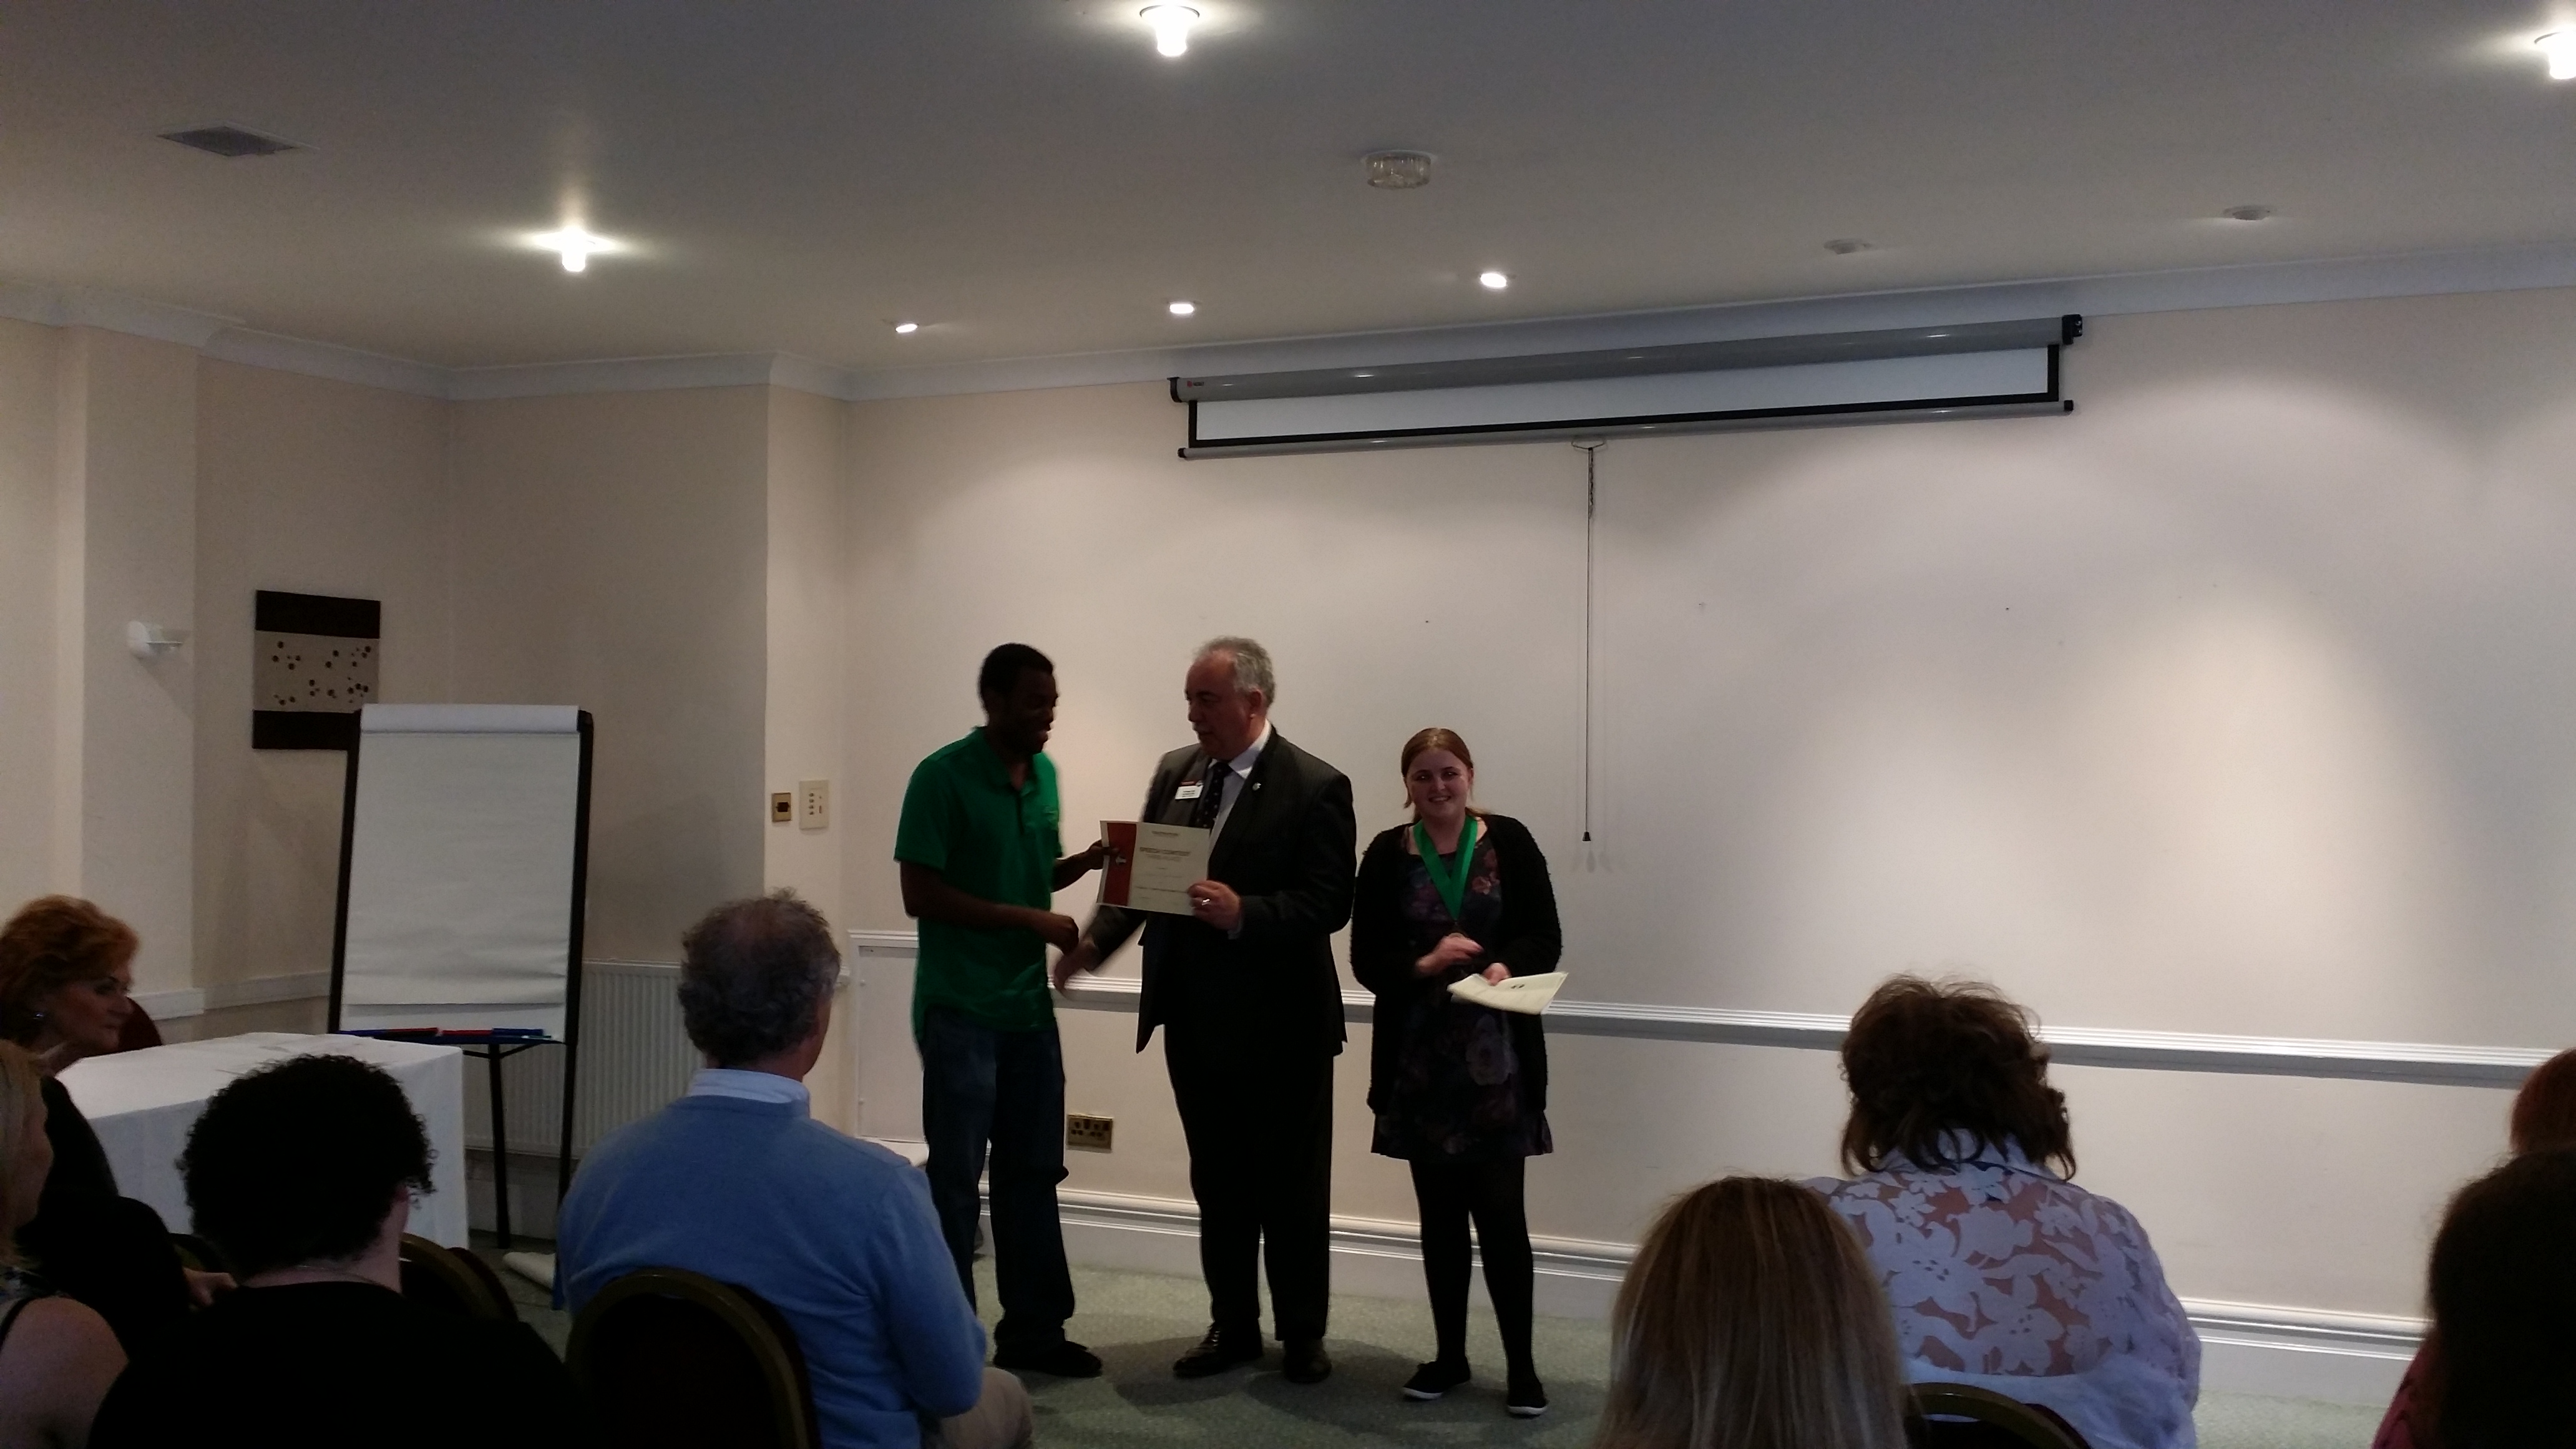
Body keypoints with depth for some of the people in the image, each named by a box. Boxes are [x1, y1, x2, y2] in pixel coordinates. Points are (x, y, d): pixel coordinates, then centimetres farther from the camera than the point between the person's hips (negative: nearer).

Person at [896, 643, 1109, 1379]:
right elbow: (921, 895, -16)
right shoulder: (943, 776, -12)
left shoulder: (1044, 774, 9)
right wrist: (1031, 921, -17)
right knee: (956, 1179, 1)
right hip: (961, 1010, -7)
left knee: (1032, 1175, 12)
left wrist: (1086, 862, -2)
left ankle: (1034, 1331, 22)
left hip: (1030, 1006, 7)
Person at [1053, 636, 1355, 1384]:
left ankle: (1301, 1333, 23)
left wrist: (1244, 913, -30)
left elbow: (1329, 903, -17)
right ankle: (1232, 1326, 29)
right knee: (1217, 1184, 15)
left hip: (1278, 1023, -5)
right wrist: (1094, 940, -9)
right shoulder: (1175, 771, 7)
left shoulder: (1316, 787, -12)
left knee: (1291, 1187, 8)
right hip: (1193, 1018, 6)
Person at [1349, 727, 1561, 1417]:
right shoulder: (1386, 855, 1)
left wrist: (1506, 965, -22)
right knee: (1439, 1211, 11)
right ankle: (1449, 1354, 23)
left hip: (1496, 1054, -2)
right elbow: (1366, 959, -1)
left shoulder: (1509, 841, -2)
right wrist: (1424, 964, -19)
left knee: (1500, 1210, -3)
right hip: (1419, 1055, 2)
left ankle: (1521, 1365, 8)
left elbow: (1546, 937, -2)